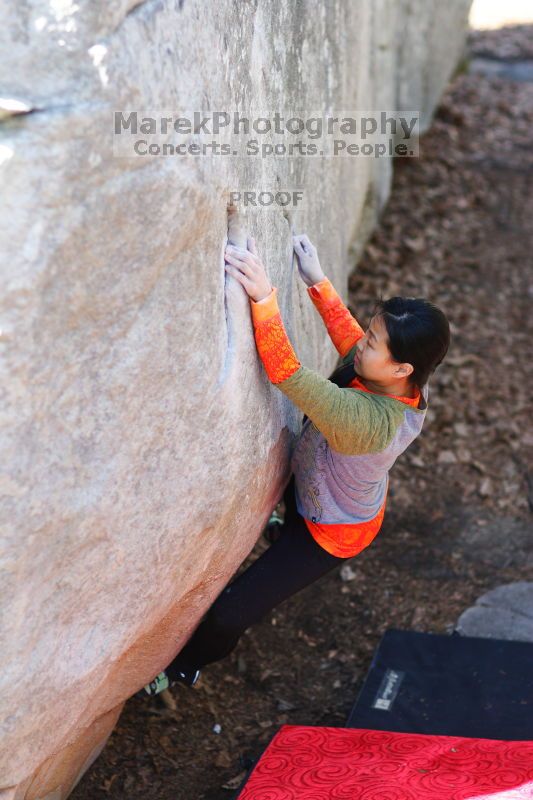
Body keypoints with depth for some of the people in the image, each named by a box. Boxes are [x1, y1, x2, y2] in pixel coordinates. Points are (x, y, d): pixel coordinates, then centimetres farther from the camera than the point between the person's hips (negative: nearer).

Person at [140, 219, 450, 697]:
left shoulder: (373, 422, -46)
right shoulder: (405, 382, -21)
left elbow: (289, 377, -51)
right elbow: (348, 339, 0)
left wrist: (263, 298, -54)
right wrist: (318, 282, -3)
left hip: (331, 533, -8)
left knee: (226, 616, -2)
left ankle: (184, 668, 29)